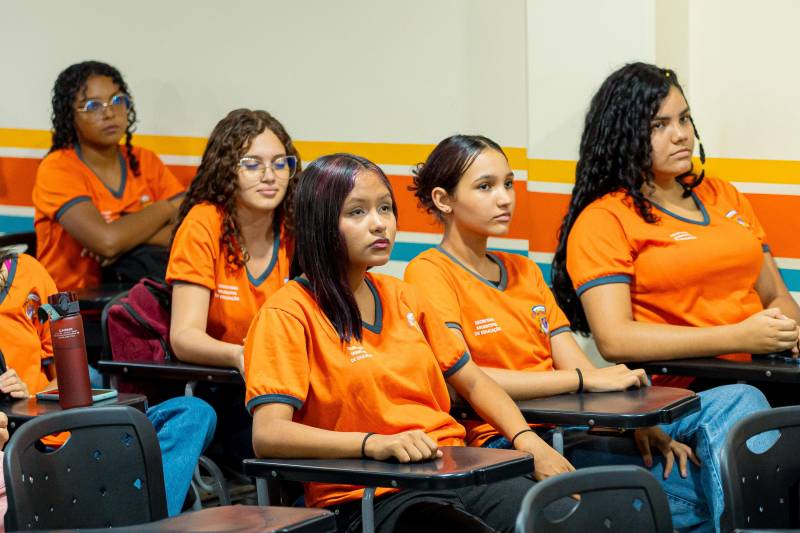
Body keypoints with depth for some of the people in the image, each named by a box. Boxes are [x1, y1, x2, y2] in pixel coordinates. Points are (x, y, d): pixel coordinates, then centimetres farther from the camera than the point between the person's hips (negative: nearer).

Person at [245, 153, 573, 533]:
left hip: (452, 470, 6)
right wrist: (375, 443, -30)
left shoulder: (403, 298, 18)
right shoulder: (288, 313, -4)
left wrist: (529, 442, 6)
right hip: (367, 498, -6)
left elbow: (473, 382, 25)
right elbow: (268, 433, -16)